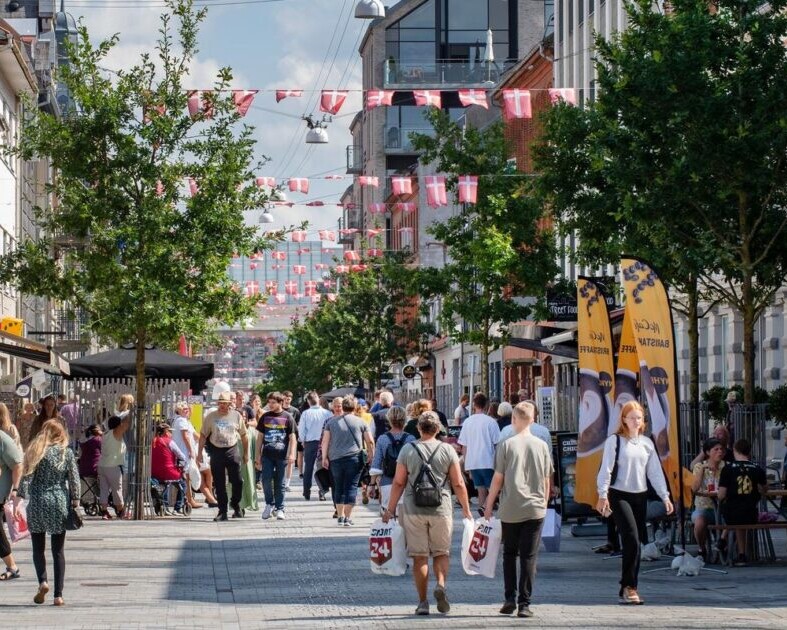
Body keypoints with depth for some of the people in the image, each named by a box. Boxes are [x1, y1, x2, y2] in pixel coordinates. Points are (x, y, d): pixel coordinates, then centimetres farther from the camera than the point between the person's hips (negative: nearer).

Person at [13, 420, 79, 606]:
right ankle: (58, 594, 1)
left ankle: (43, 581, -11)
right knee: (58, 550, 5)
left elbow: (27, 477, -7)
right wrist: (75, 502, 7)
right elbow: (74, 480, 0)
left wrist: (18, 500, -6)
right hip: (59, 504, 1)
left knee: (38, 547, 12)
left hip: (37, 504, -1)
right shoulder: (67, 453, 1)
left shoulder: (36, 452, -1)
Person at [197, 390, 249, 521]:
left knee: (237, 481, -4)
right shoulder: (211, 417, 2)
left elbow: (244, 435, 11)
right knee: (219, 484, 3)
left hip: (233, 450, 0)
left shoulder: (236, 416, 4)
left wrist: (246, 453, 12)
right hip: (216, 451, 0)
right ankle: (222, 512, 10)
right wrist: (199, 452, 1)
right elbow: (203, 435, 6)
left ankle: (236, 505, 19)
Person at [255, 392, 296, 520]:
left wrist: (292, 454, -9)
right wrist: (257, 455, 9)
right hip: (267, 455, 2)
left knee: (279, 483, 3)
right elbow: (260, 437, 13)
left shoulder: (287, 417, 1)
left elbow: (292, 437, 1)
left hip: (282, 455, -2)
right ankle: (269, 504, 11)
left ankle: (279, 509, 11)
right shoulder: (265, 417, 9)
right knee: (266, 480, -8)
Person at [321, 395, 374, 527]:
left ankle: (340, 516, 15)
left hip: (336, 459, 2)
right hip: (354, 459, -2)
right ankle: (348, 517, -4)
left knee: (338, 487, 12)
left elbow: (325, 441, 3)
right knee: (351, 487, 0)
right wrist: (371, 457, 12)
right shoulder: (360, 422, 4)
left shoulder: (332, 421, 8)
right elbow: (370, 442, 3)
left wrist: (324, 458, 6)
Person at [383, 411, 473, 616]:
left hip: (414, 510, 0)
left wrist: (390, 509, 9)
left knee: (419, 557, 5)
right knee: (441, 553, 13)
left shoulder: (408, 450, 0)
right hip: (441, 509, 0)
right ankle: (441, 584, -13)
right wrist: (466, 510, 11)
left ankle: (423, 602, 6)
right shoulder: (448, 451, 1)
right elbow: (458, 484, 2)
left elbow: (398, 483, 1)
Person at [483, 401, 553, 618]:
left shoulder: (507, 445, -6)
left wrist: (489, 504, 6)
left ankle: (510, 598, 9)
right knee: (529, 557, 2)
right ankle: (524, 604, -3)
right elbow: (547, 480, 6)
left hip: (510, 510, -1)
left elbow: (498, 478, -4)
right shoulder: (541, 446, 2)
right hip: (535, 509, 1)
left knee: (509, 554, 14)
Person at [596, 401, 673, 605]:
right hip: (620, 496, -5)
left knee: (636, 542, 5)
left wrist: (665, 496, 6)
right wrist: (603, 495, -15)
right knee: (632, 539, -16)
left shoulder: (647, 443, 12)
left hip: (640, 496, 5)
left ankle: (628, 588, 11)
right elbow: (606, 469, -7)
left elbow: (655, 471, 13)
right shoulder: (614, 441, -4)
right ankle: (629, 586, -10)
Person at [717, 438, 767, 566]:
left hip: (732, 515, -2)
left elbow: (721, 495, -9)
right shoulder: (757, 469, 0)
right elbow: (763, 491, 14)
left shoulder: (728, 469, -8)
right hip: (751, 516, 2)